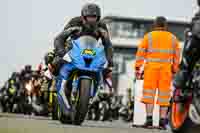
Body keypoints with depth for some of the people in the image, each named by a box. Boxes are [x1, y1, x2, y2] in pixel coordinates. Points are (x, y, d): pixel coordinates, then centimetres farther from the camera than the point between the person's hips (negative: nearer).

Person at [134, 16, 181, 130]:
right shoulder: (173, 38, 11)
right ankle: (162, 121, -1)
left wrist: (138, 69, 2)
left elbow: (141, 53, 0)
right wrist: (174, 71, 14)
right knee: (164, 94, 3)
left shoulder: (149, 36, 5)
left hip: (151, 68, -1)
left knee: (149, 93, 1)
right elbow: (177, 57, 10)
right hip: (166, 69, 1)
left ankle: (149, 119, -7)